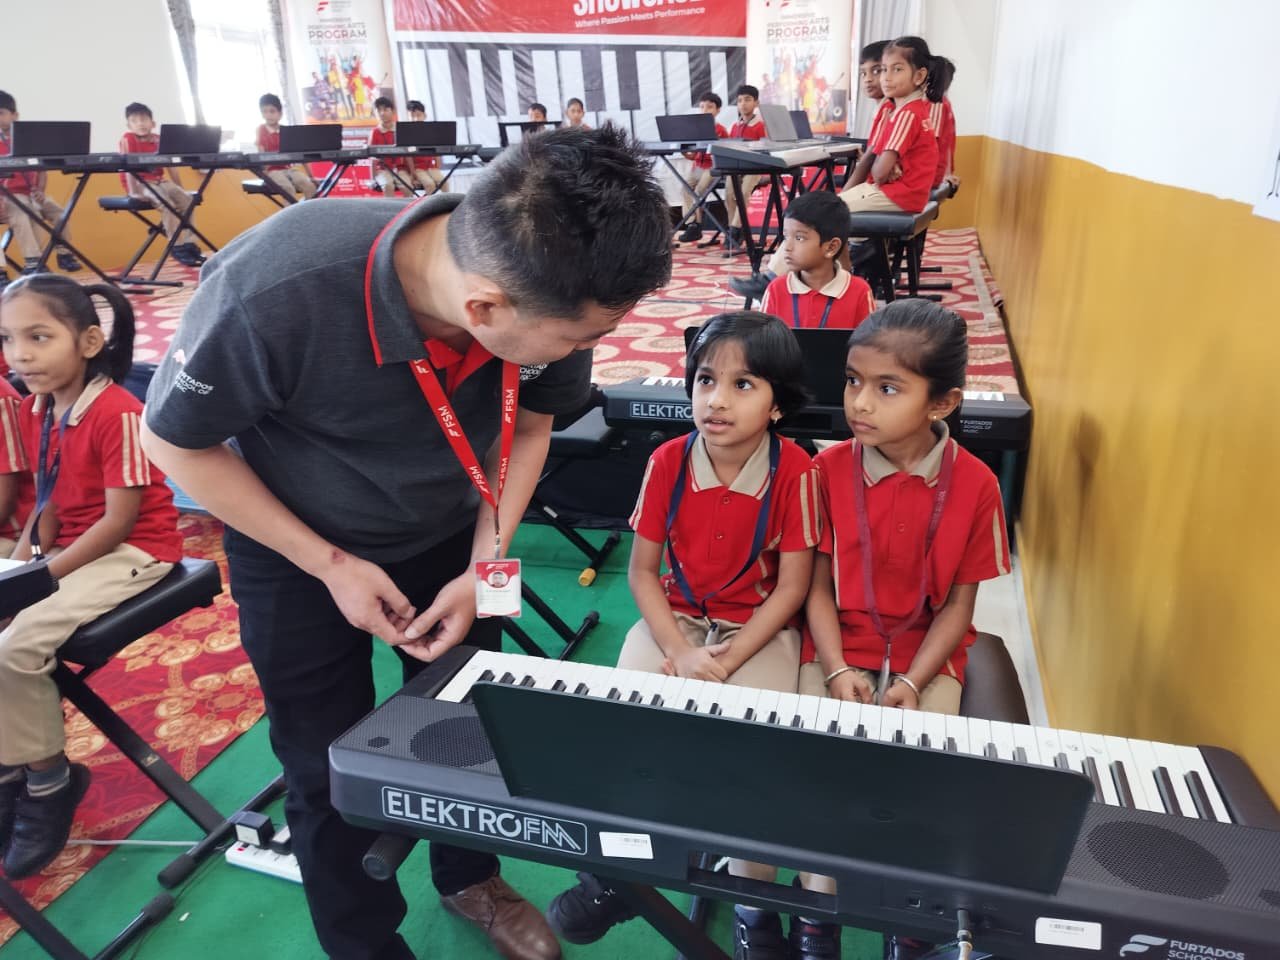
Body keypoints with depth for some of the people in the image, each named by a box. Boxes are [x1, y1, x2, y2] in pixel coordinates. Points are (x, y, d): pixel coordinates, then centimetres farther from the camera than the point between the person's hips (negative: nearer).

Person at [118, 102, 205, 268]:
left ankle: (189, 243, -12)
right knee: (166, 203, -29)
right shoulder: (128, 139, -8)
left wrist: (180, 190, 0)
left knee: (186, 198, -15)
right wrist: (134, 191, -25)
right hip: (140, 183, -6)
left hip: (159, 182, 6)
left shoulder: (159, 140, 7)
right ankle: (178, 247, -23)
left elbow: (171, 165, 7)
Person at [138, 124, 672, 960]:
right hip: (298, 553, -2)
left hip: (449, 536, 3)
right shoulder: (273, 292, -38)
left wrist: (483, 566, -14)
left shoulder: (546, 297, -27)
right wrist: (330, 564, -19)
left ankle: (471, 879, 47)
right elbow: (176, 442, -19)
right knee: (331, 766, 9)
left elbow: (529, 425, -6)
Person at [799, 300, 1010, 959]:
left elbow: (959, 602, -4)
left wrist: (912, 683, -13)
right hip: (839, 646, 1)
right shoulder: (828, 469, -9)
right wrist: (837, 670, -15)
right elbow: (819, 583, -4)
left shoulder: (974, 485, -10)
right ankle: (818, 904, 7)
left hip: (929, 651, 0)